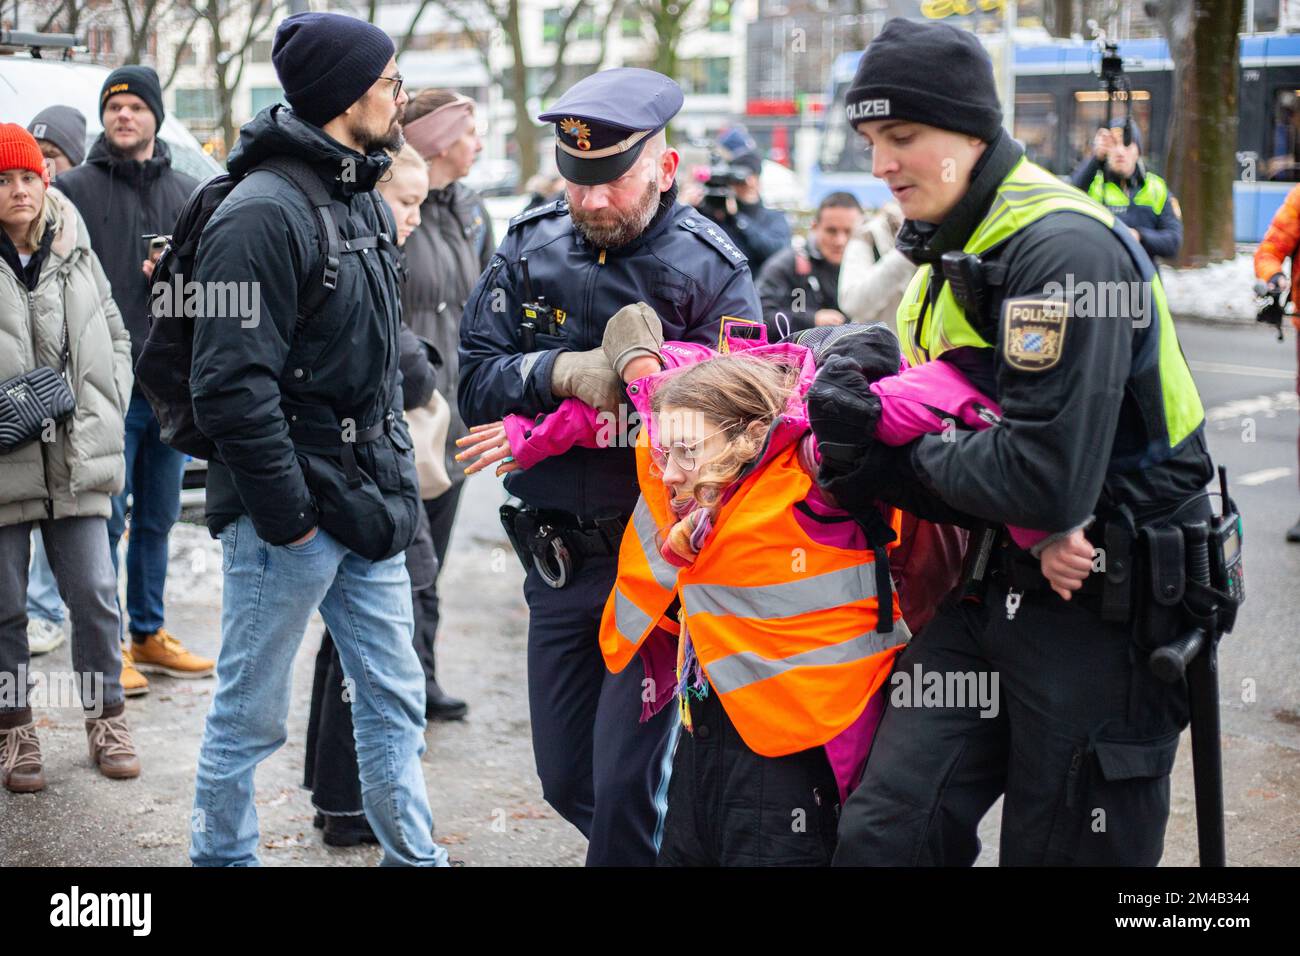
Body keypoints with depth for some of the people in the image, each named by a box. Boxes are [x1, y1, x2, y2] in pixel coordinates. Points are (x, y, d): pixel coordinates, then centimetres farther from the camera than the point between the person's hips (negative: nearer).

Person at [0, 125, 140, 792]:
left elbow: (115, 337, 16)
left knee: (94, 594, 7)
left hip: (76, 459, 3)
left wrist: (105, 411, 5)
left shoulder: (73, 251, 6)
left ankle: (105, 717, 22)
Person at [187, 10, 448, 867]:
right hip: (289, 515, -8)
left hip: (367, 506, 9)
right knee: (251, 713, 6)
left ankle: (415, 855, 25)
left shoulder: (367, 204, 11)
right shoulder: (263, 213, -18)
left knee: (394, 696, 14)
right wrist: (287, 513, -19)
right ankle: (221, 854, 22)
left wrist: (394, 470, 14)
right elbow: (232, 386, -23)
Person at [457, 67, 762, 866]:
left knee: (626, 785, -6)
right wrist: (560, 372, -21)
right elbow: (477, 382, -4)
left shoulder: (711, 270, -10)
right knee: (567, 779, 14)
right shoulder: (531, 248, 2)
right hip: (560, 555, 5)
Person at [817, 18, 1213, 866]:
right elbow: (939, 470, 9)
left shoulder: (1064, 248, -20)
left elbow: (1047, 480, -29)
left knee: (1063, 851, 5)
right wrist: (861, 455, -14)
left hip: (1106, 613, -8)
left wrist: (907, 447, -12)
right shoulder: (948, 256, 10)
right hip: (995, 595, 8)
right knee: (883, 835, -1)